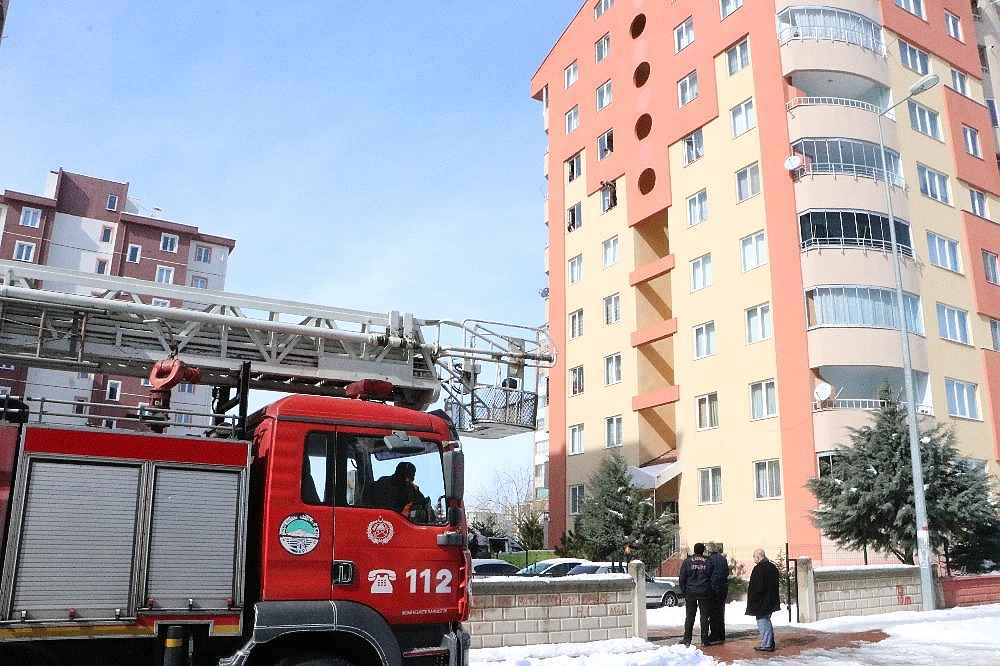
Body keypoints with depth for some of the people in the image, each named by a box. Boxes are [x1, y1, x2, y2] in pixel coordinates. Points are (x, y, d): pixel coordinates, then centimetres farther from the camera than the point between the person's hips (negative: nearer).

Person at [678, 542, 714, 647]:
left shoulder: (687, 561, -1)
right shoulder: (708, 562, 0)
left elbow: (682, 578, 0)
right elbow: (712, 578, 5)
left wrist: (683, 591, 8)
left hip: (690, 592, 0)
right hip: (704, 593, 0)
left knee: (689, 616, 4)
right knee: (704, 616, 6)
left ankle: (687, 639, 3)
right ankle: (704, 639, 6)